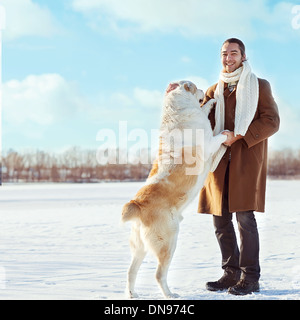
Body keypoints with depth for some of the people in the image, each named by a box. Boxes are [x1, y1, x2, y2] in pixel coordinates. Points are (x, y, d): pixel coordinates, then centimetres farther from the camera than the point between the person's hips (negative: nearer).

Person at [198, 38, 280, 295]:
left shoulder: (259, 86, 9)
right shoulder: (214, 91, 20)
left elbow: (271, 121, -2)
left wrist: (239, 136, -13)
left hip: (248, 158, -4)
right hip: (220, 160, 5)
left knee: (245, 216, -11)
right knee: (221, 219, 3)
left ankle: (250, 278, -5)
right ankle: (232, 274, 13)